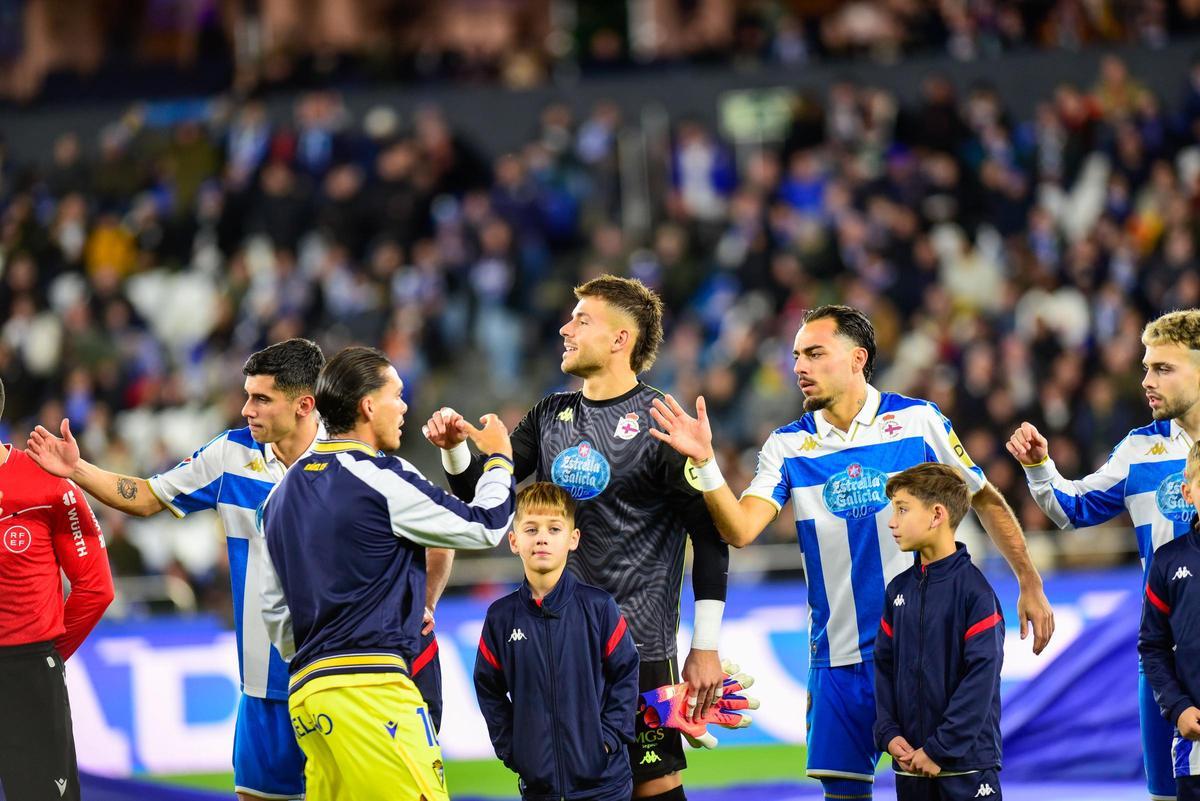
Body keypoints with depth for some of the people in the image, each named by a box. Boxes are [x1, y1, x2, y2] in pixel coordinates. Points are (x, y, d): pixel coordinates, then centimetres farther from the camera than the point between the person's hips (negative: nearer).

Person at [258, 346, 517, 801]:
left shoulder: (283, 493, 16)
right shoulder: (381, 481, -8)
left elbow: (273, 607, 21)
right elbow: (485, 527, 1)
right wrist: (499, 459, 19)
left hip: (305, 691, 8)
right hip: (370, 689, -8)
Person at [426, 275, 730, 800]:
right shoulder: (551, 416, 11)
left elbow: (709, 536, -8)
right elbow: (480, 494, 18)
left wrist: (705, 648, -10)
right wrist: (455, 447, -4)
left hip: (638, 649, -6)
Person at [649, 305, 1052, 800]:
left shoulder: (918, 420, -3)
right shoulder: (788, 445, 3)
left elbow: (986, 501, 7)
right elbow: (740, 530, -9)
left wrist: (1030, 584, 6)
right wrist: (704, 463, -23)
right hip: (837, 658, 3)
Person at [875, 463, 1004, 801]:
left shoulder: (975, 591, -10)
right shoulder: (899, 590, 11)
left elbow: (981, 678, -14)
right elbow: (884, 667, 13)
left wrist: (939, 750, -16)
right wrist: (889, 734, -1)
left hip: (966, 765, -6)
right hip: (910, 765, 6)